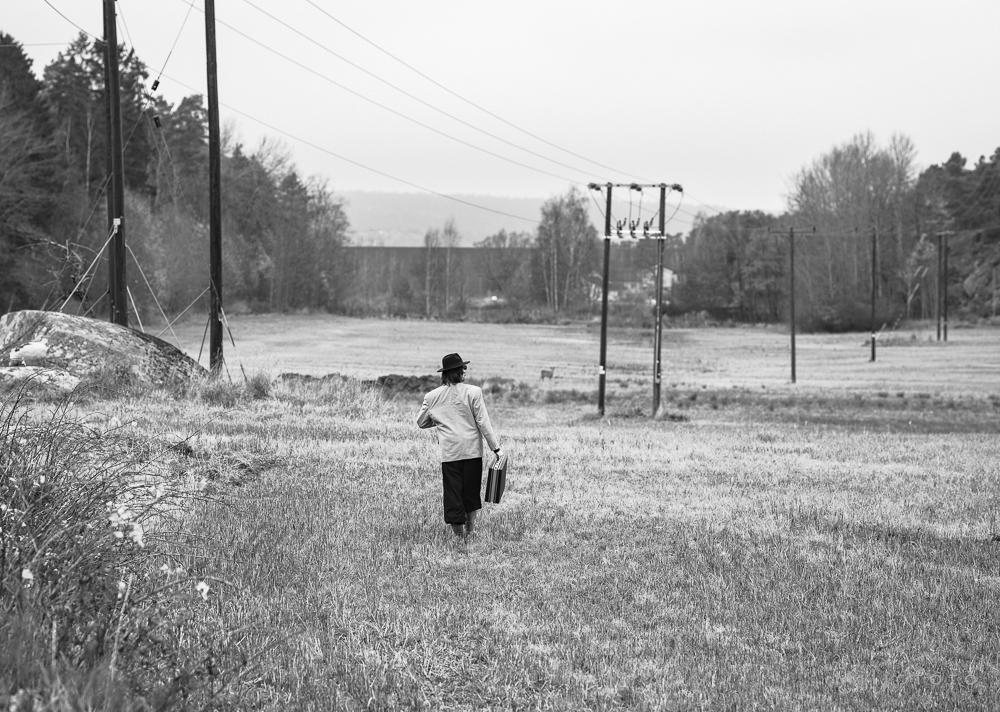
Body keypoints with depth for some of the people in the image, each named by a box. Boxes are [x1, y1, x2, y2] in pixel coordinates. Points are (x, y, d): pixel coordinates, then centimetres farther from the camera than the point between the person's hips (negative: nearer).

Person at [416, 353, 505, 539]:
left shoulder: (432, 397, 3)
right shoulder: (473, 392, -6)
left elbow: (421, 422, 14)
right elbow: (483, 422, -6)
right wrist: (496, 448, -2)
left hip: (449, 452, 1)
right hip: (472, 449, -1)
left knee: (453, 490, 5)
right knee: (471, 489, 13)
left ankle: (458, 530, 5)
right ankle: (470, 527, 20)